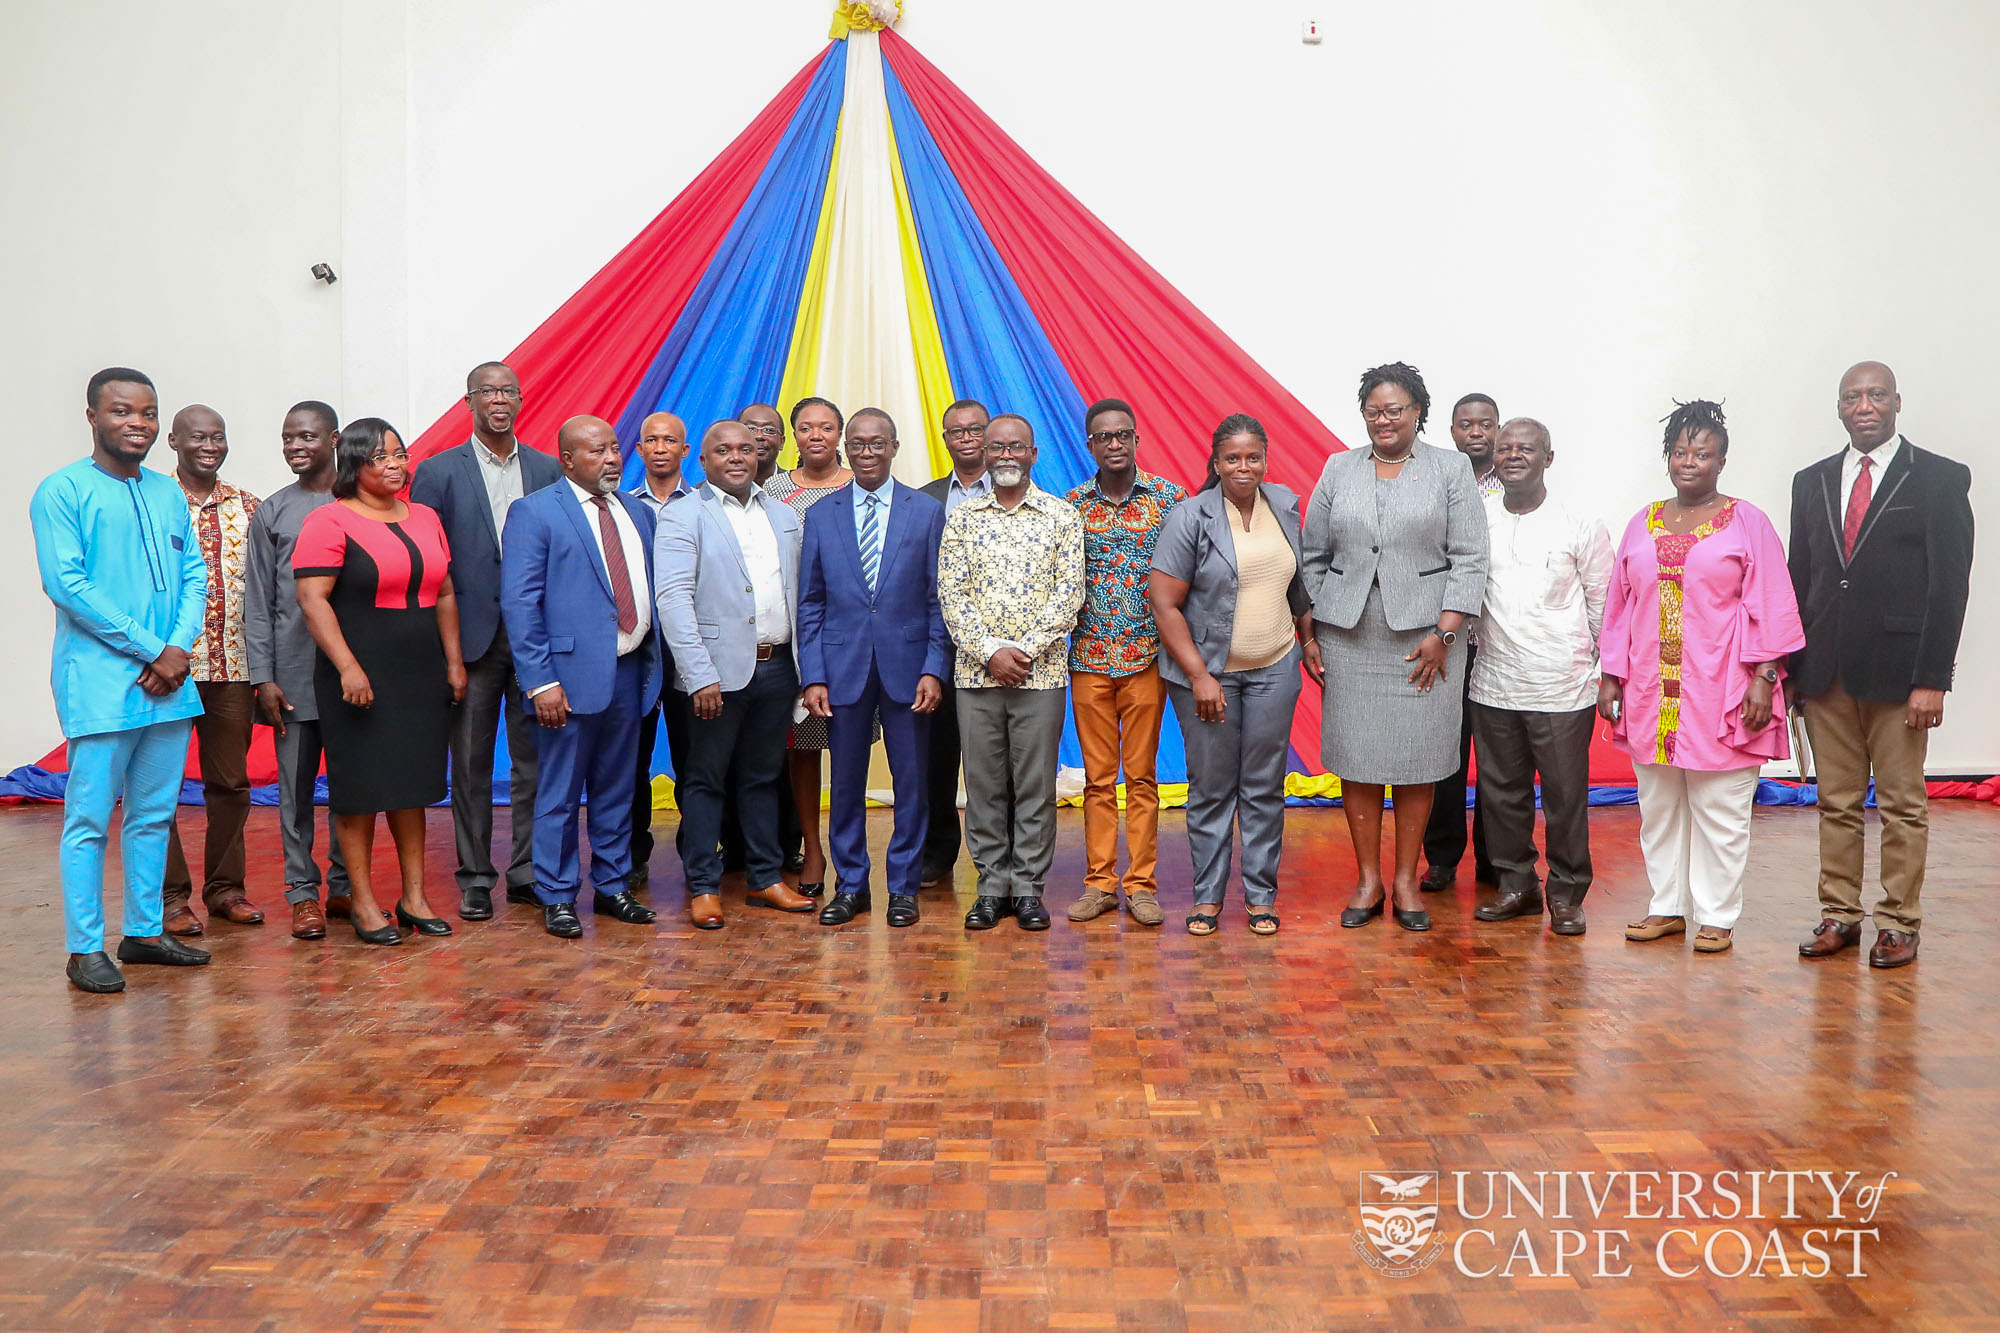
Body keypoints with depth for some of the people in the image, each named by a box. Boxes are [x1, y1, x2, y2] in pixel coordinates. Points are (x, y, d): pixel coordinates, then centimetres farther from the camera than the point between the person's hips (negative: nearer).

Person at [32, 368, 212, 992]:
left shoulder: (169, 494, 15)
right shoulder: (62, 491, -4)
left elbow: (194, 575, 12)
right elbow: (66, 584, -12)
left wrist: (179, 648, -6)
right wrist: (150, 651, -13)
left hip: (169, 680, 6)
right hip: (100, 682, -6)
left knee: (154, 813, 12)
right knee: (90, 818, -2)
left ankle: (144, 931, 22)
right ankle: (84, 948, 6)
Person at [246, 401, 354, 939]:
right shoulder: (271, 514, 7)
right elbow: (257, 603, 5)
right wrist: (263, 678, -2)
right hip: (293, 672, 0)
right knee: (296, 785, 4)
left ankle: (344, 887, 17)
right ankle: (302, 892, 13)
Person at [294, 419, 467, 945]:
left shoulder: (424, 518, 12)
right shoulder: (330, 521, -7)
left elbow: (444, 594, 16)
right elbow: (313, 599, -13)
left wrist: (454, 661, 10)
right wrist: (348, 668, -20)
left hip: (422, 676, 6)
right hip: (360, 676, -6)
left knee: (412, 783, 11)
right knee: (360, 787, 1)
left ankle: (414, 897, 19)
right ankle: (363, 902, 11)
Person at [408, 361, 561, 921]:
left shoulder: (548, 470, 8)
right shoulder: (439, 471, 2)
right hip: (472, 637, -2)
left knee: (534, 760, 6)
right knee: (471, 764, 6)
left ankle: (526, 873, 17)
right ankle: (475, 879, 16)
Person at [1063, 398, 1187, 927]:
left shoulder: (1169, 497, 0)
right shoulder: (1072, 505, 6)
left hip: (1147, 658, -1)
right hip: (1089, 659, 2)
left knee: (1141, 776, 4)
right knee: (1098, 777, 7)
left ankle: (1142, 884, 12)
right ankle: (1099, 882, 16)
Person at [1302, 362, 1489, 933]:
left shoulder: (1451, 469, 3)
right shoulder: (1339, 469, 11)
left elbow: (1469, 558, -2)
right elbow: (1313, 554, 13)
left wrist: (1444, 633, -9)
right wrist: (1310, 629, 6)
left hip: (1424, 636, -2)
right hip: (1349, 634, 2)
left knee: (1417, 757, 2)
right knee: (1355, 756, 3)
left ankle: (1406, 881, 15)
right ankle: (1369, 881, 15)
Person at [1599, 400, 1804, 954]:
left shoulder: (1747, 523, 1)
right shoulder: (1642, 525, 12)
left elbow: (1771, 607, -3)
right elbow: (1620, 606, 13)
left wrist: (1764, 679, -11)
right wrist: (1611, 678, 8)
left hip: (1720, 694, -4)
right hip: (1651, 694, 4)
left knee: (1719, 810, 1)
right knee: (1658, 807, 10)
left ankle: (1717, 917, 12)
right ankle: (1668, 907, 22)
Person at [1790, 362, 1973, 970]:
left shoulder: (1941, 479, -1)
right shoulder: (1812, 482, 11)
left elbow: (1950, 584, -6)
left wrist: (1931, 679, -12)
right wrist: (1790, 668, 6)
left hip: (1898, 670, -3)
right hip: (1826, 670, 4)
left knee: (1902, 805, 4)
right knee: (1836, 802, 9)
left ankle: (1899, 924, 14)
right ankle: (1839, 914, 18)